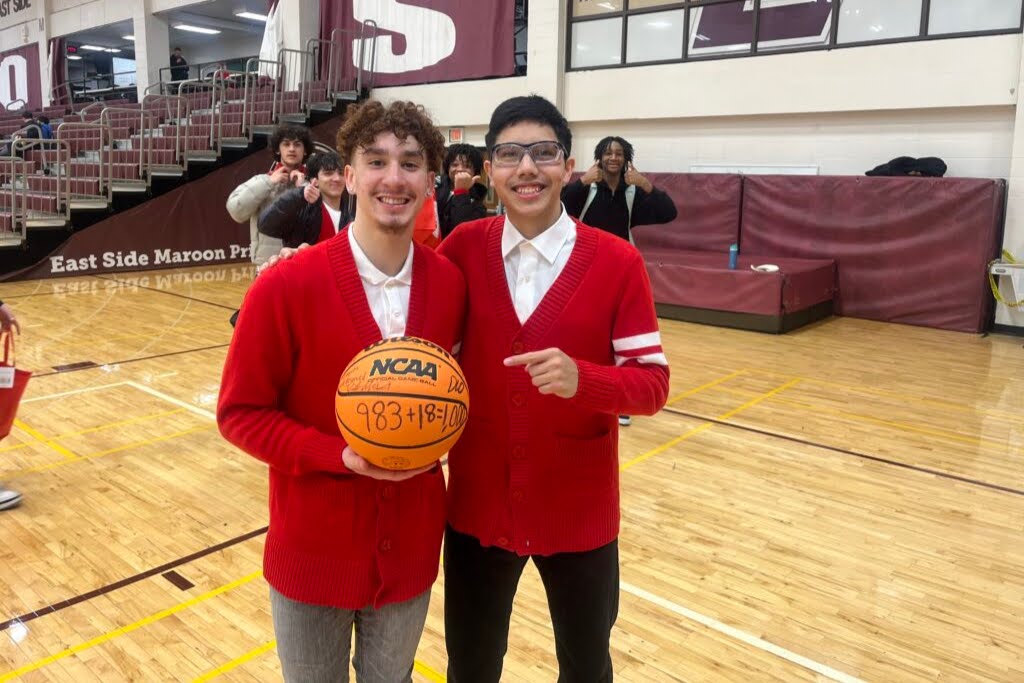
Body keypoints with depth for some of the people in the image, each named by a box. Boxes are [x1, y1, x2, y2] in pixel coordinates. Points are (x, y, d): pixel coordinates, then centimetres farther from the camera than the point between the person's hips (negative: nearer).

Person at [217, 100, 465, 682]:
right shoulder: (285, 287, -17)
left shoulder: (452, 284, -6)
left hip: (412, 547, 3)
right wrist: (340, 455, -22)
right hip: (314, 549, -2)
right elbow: (241, 413, -10)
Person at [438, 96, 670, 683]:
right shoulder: (464, 250, -4)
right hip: (478, 508, 2)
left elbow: (653, 384, -12)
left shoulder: (618, 261, -11)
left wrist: (581, 379, -30)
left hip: (578, 512, -1)